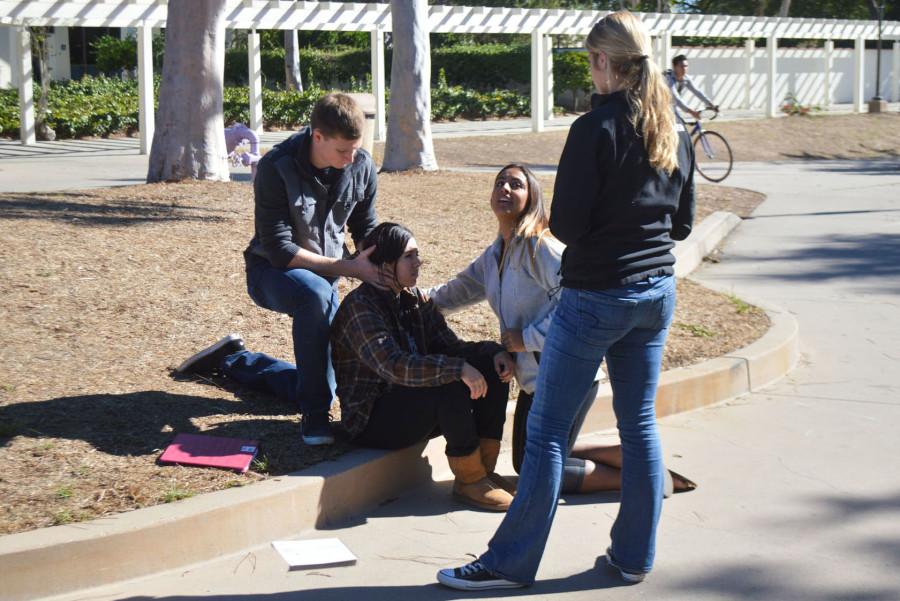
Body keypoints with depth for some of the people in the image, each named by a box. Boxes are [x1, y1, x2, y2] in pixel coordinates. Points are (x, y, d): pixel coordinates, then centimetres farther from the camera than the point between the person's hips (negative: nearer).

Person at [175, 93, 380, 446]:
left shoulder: (361, 166, -9)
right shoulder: (276, 169, -24)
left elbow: (367, 231, 5)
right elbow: (279, 250, -26)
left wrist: (380, 271, -16)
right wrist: (348, 268, -31)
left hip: (325, 275, 6)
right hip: (272, 271, -6)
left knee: (316, 385, 4)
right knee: (316, 294, -42)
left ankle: (233, 358, 31)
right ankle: (314, 414, -31)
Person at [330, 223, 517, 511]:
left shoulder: (415, 299, 9)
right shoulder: (360, 306, -17)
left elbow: (449, 346, 9)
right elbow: (393, 366, -31)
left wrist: (494, 351, -10)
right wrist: (458, 368, -37)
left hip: (415, 411, 9)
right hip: (372, 421, -8)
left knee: (493, 368, -6)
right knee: (451, 384, -31)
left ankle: (485, 469, -7)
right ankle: (469, 481, -16)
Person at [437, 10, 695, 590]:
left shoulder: (595, 129, -16)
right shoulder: (675, 132, 6)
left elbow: (566, 223, -16)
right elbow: (683, 223, 13)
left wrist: (599, 225, 5)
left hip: (596, 296, -7)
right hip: (656, 292, 7)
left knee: (547, 429, 0)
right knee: (640, 423, 13)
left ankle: (511, 562, 6)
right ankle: (634, 556, 20)